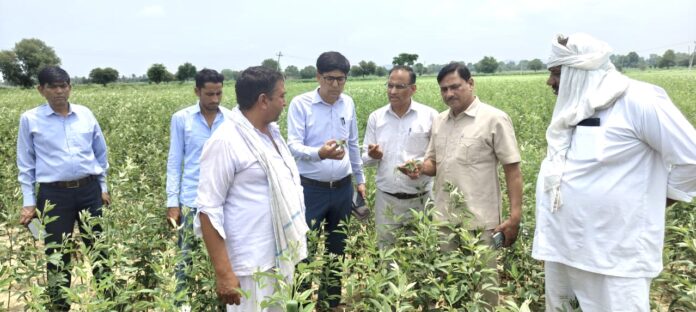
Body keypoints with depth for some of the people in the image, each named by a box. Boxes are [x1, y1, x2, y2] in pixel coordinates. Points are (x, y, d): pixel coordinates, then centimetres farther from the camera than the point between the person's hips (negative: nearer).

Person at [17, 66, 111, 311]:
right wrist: (29, 201, 0)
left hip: (89, 190, 2)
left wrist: (103, 187, 13)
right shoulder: (30, 119, -1)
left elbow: (100, 153, 14)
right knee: (57, 254, 6)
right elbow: (26, 164, 4)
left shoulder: (85, 114, 5)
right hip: (54, 194, -2)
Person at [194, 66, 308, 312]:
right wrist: (223, 273, -20)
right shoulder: (226, 142, -17)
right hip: (251, 265, -8)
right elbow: (209, 210, -18)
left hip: (284, 256, 8)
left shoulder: (271, 131, 8)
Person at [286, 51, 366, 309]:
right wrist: (320, 153, -37)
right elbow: (293, 145, -18)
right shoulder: (300, 103, -11)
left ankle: (334, 301, 32)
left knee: (338, 248, 16)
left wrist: (360, 178, 20)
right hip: (311, 189, -5)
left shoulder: (348, 103, 4)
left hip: (342, 188, 5)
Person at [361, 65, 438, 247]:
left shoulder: (430, 115, -3)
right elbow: (365, 158, 8)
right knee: (386, 250, 11)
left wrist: (420, 164, -20)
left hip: (420, 199, -2)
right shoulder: (375, 117, 4)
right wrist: (373, 156, -15)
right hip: (386, 199, 2)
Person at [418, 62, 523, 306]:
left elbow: (513, 169, -8)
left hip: (479, 221, -6)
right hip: (444, 219, 6)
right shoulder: (439, 121, 10)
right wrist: (420, 168, -6)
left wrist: (515, 216, -14)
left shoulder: (494, 119, -8)